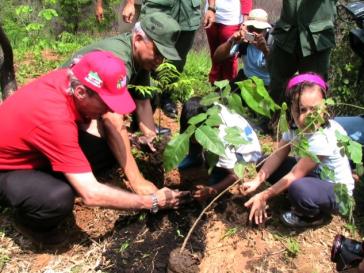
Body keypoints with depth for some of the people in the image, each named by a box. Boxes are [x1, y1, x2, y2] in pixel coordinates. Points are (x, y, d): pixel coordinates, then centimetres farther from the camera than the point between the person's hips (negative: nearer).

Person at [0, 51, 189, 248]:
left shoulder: (69, 79, -16)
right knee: (60, 197, -35)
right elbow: (91, 194, -37)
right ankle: (29, 220, 0)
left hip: (29, 152, 7)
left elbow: (85, 122, 4)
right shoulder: (56, 119, -39)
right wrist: (152, 202, -27)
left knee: (102, 149, -12)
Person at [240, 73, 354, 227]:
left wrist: (263, 196, -25)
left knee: (299, 189, -40)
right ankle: (297, 199, 3)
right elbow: (277, 156, -10)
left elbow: (295, 175, -29)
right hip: (312, 176, 7)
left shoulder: (323, 138, -33)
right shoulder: (294, 127, -10)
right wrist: (257, 181, -23)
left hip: (337, 191, -7)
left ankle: (314, 216, -6)